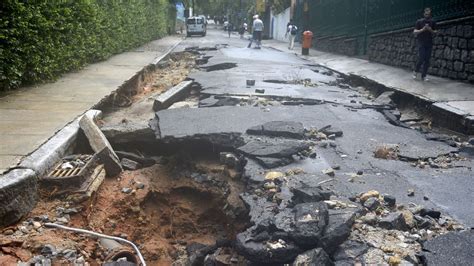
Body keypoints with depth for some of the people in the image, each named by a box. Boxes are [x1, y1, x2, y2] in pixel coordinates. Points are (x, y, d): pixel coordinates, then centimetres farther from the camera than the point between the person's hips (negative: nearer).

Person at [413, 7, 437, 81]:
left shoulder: (432, 22, 9)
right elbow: (414, 32, -1)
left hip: (429, 43, 3)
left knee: (427, 60, 0)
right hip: (421, 43, -3)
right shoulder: (419, 21, 2)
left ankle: (423, 76, 6)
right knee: (421, 58, -13)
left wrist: (431, 30, -11)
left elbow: (435, 32, 10)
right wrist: (422, 29, -16)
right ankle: (416, 71, 12)